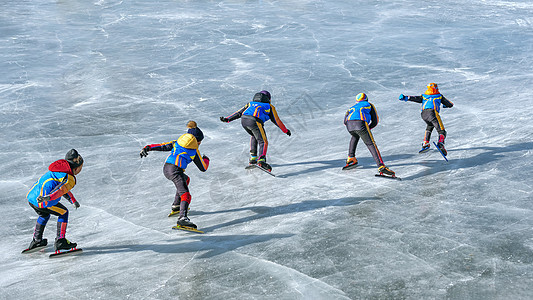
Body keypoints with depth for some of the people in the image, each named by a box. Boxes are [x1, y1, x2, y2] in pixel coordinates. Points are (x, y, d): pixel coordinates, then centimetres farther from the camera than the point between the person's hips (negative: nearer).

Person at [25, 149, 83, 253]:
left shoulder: (60, 169, 24)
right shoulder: (70, 179, -6)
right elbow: (61, 189, -27)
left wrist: (73, 200, 50)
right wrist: (49, 197, -45)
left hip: (30, 196, 9)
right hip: (41, 201, -9)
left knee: (44, 215, 34)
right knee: (63, 212, 10)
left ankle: (36, 240, 42)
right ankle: (60, 241, 5)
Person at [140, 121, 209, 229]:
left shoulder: (177, 142, 27)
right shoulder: (194, 150, 15)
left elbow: (162, 146, 17)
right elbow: (203, 168, 22)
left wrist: (147, 148, 16)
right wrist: (206, 159, 41)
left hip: (166, 168, 7)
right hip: (175, 170, -7)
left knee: (186, 179, 34)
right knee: (186, 195, -17)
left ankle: (176, 205, 36)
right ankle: (182, 217, -43)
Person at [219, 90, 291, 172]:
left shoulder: (251, 103, 38)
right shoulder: (270, 107, 28)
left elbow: (239, 112, 34)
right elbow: (277, 121, 30)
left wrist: (227, 119, 37)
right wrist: (286, 131, 40)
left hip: (243, 120, 5)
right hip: (255, 121, -5)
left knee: (254, 136, 31)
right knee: (263, 142, 4)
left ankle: (253, 157, 23)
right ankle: (261, 160, -18)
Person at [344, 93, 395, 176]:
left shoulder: (352, 107, 40)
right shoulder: (369, 105, 33)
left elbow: (345, 120, 31)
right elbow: (375, 121, 27)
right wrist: (368, 128, 40)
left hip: (349, 125, 4)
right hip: (361, 123, -4)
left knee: (355, 136, 38)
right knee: (371, 144, -6)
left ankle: (351, 157, 30)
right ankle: (381, 166, -23)